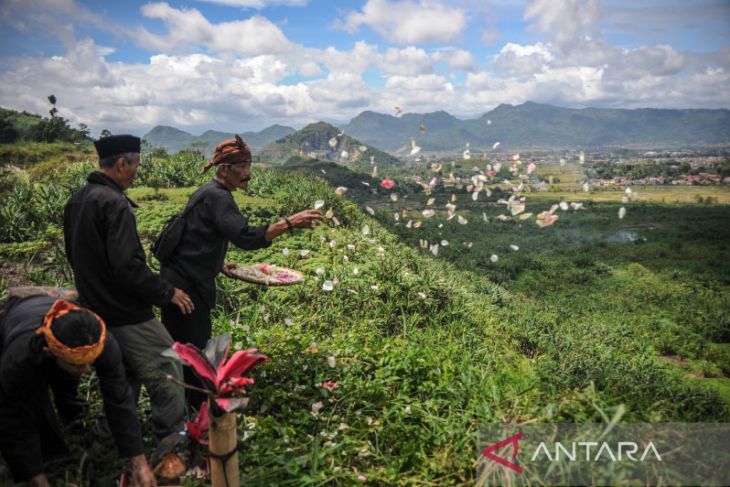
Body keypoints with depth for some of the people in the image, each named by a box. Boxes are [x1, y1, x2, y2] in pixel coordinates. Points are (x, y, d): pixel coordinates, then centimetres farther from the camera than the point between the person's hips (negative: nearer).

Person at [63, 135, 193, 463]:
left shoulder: (77, 201, 9)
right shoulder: (114, 203, -21)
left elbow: (74, 254, 19)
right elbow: (128, 266, -26)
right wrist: (167, 293, -16)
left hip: (96, 309, 10)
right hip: (126, 314, -10)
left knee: (124, 369, 24)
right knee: (166, 371, -2)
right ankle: (172, 444, 3)